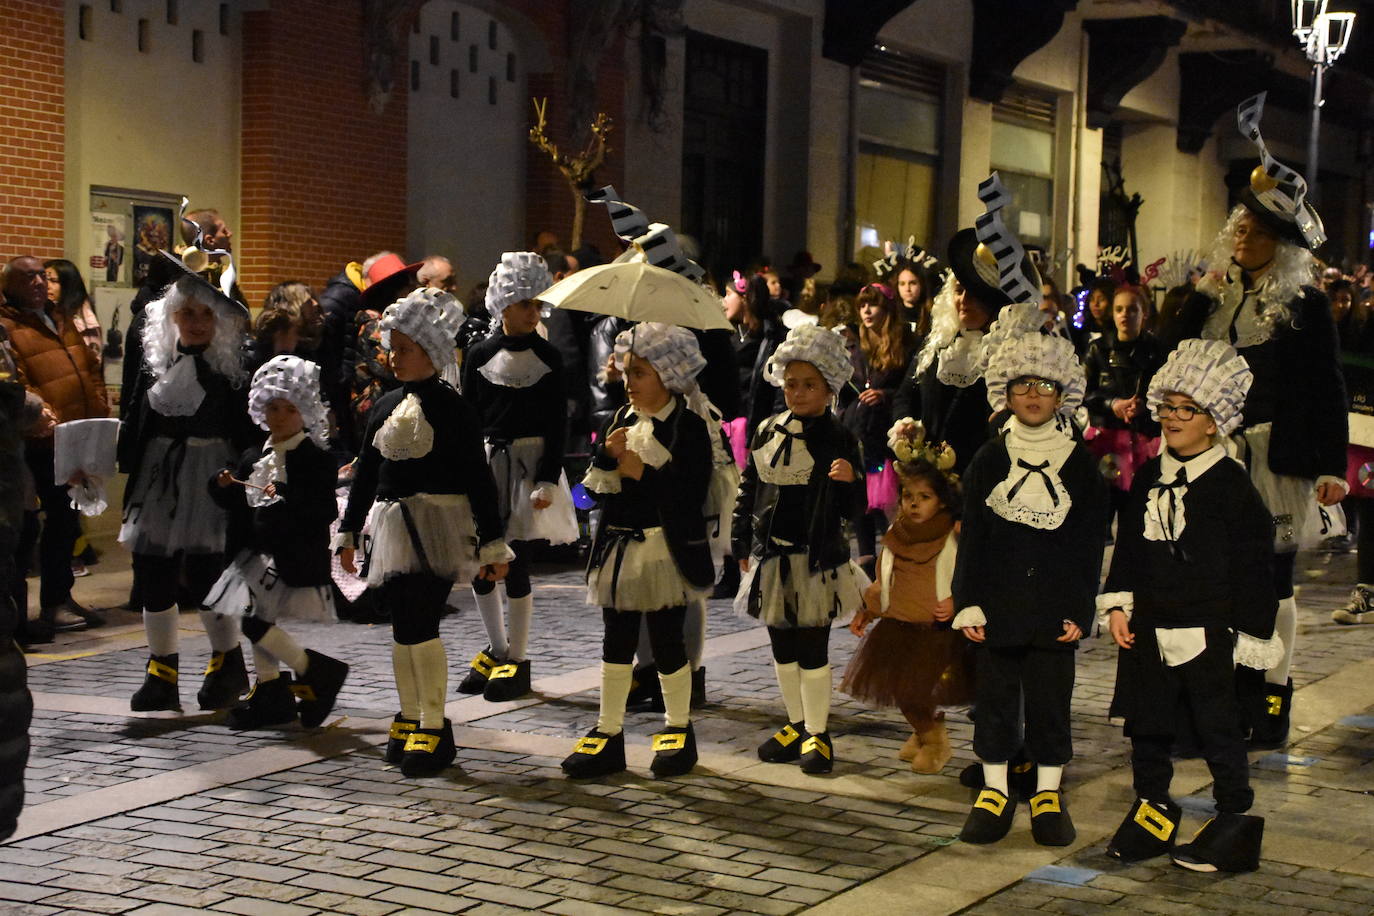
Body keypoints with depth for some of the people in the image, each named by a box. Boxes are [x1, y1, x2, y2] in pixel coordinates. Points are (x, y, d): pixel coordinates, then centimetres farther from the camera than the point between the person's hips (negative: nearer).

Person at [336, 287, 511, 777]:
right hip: (393, 525, 6)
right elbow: (366, 470, 20)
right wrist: (349, 530, 21)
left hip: (437, 526, -6)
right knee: (403, 628, 10)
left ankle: (435, 727, -3)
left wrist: (493, 544, -5)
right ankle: (409, 718, 22)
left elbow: (478, 477, -5)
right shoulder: (386, 405, 11)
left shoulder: (451, 407, -7)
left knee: (419, 626, -13)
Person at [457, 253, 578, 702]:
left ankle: (517, 661, 8)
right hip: (486, 462, 2)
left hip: (530, 463, -2)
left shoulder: (548, 357, -1)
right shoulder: (479, 356, 3)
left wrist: (548, 480, -9)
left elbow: (558, 425, -1)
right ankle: (497, 650, 24)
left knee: (515, 563, -4)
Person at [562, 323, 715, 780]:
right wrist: (607, 455, -9)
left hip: (666, 550, -5)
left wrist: (642, 472, -19)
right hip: (619, 545, 5)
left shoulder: (688, 426, -8)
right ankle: (608, 734, 17)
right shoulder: (619, 421, 10)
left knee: (667, 643, 4)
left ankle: (678, 731, 21)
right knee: (617, 643, 9)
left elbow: (692, 493, -17)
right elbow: (594, 483, 9)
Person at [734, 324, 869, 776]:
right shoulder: (767, 433, 7)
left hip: (817, 560, -5)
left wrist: (850, 481, -28)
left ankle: (817, 734, 12)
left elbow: (854, 510, -8)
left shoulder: (838, 439, -7)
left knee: (812, 650, -1)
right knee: (782, 647, 13)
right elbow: (748, 491, 15)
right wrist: (742, 545, 14)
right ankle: (796, 725, 28)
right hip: (771, 556, 5)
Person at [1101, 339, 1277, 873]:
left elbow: (1253, 566, -7)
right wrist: (1117, 605, 5)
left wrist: (1252, 632, -8)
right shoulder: (1149, 477, 8)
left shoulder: (1231, 485, -8)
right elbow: (1128, 545, 15)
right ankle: (1153, 810, 26)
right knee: (1147, 725, 12)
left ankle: (1235, 821, 13)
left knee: (1217, 728, 2)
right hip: (1148, 627, 6)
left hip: (1207, 631, -6)